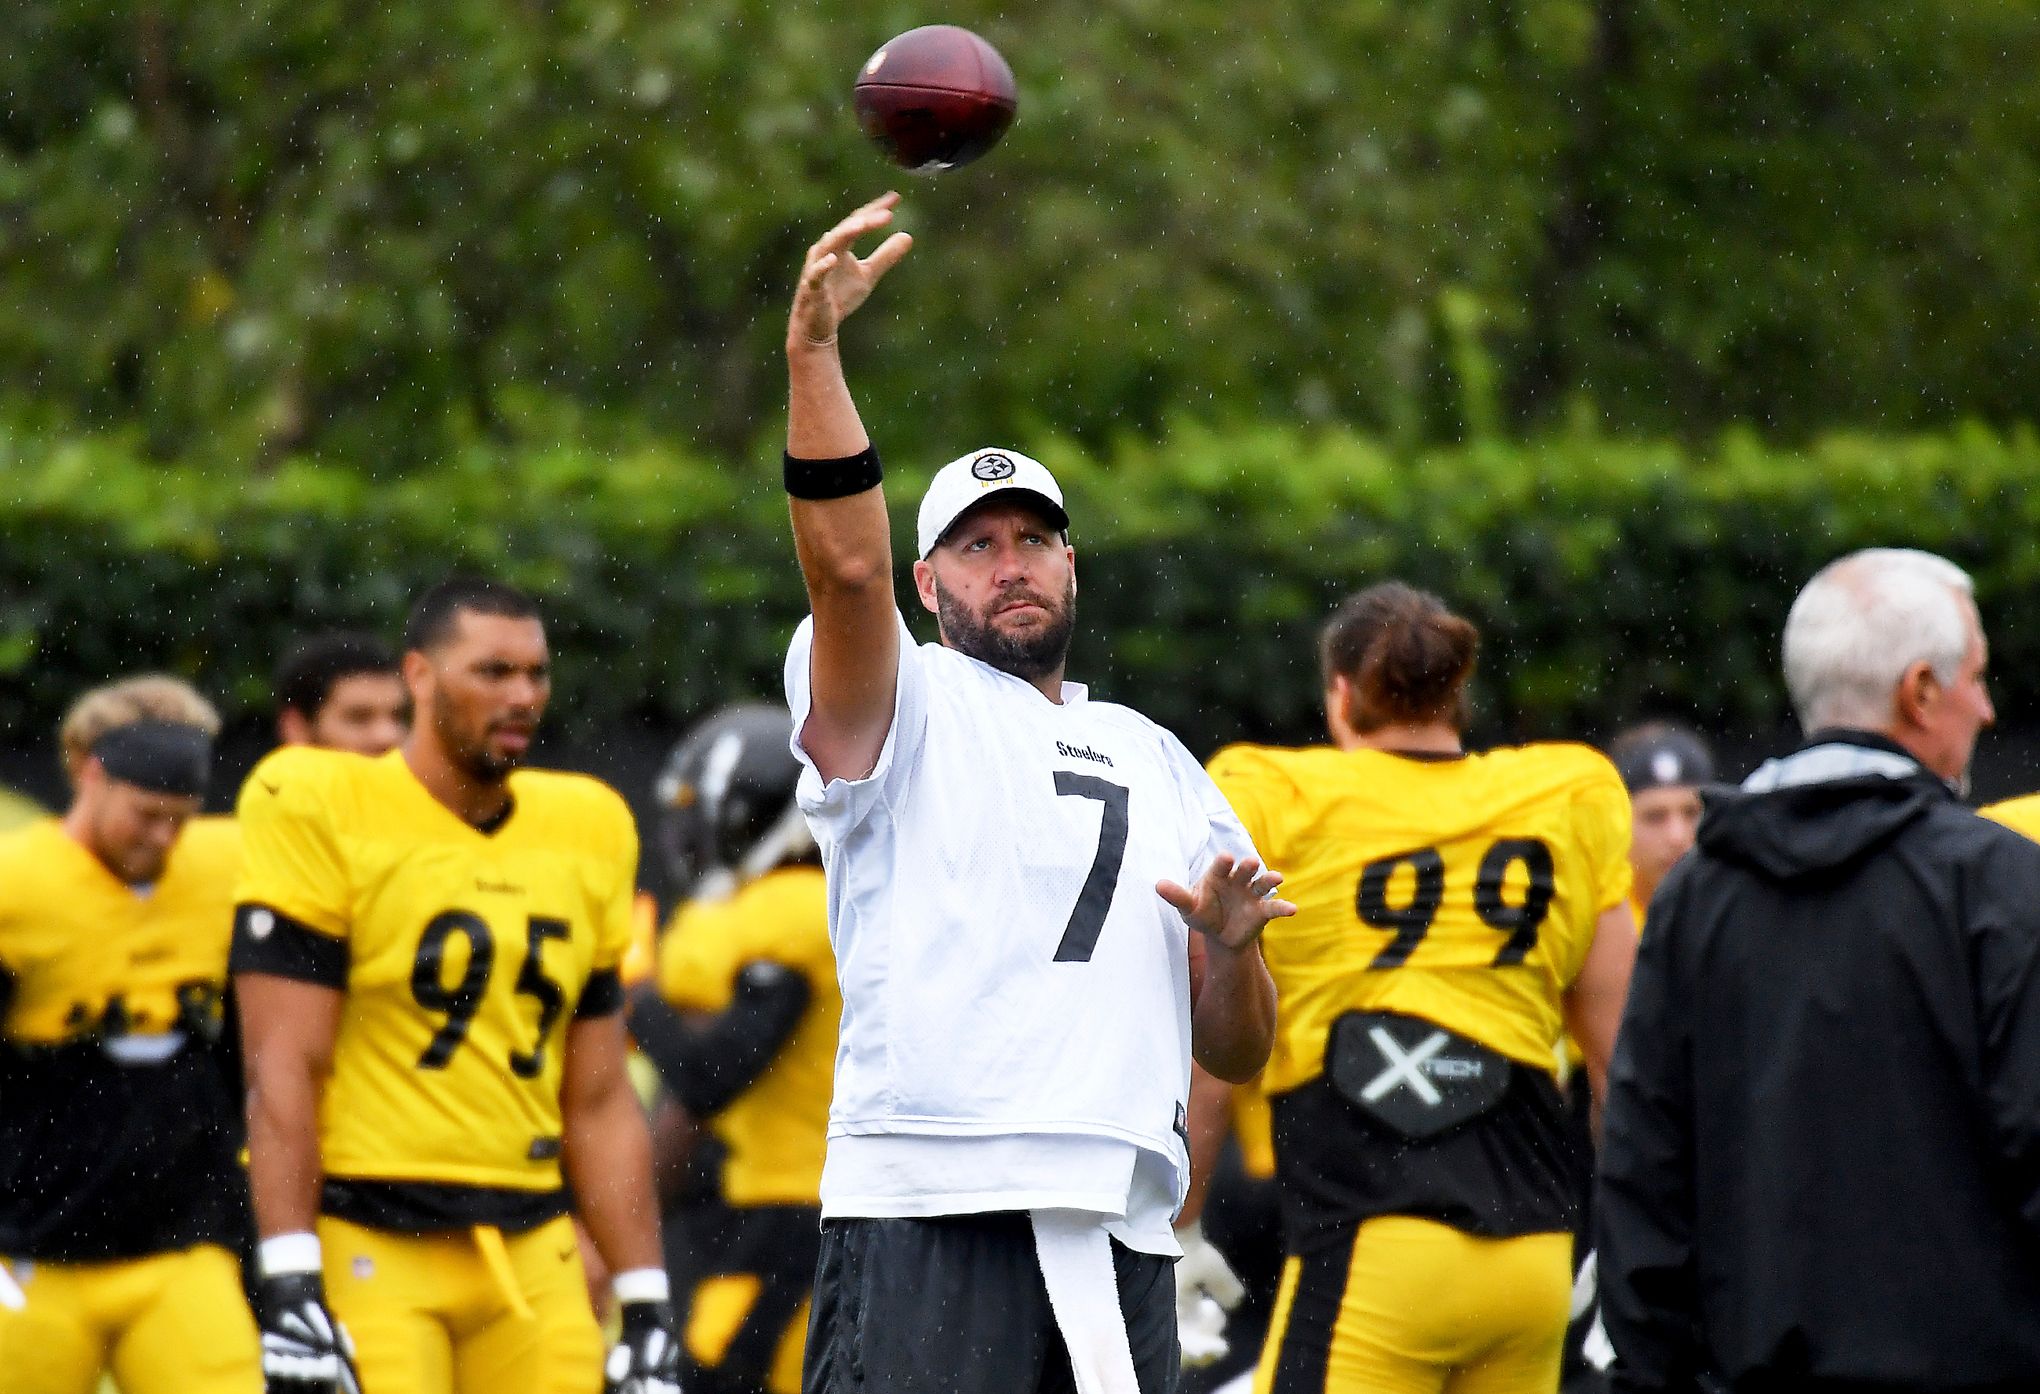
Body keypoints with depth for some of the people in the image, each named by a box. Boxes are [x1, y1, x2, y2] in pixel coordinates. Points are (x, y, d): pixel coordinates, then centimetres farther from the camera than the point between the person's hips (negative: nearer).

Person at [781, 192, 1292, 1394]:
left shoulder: (1156, 761, 25)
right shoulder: (906, 707, 11)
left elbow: (1236, 1055, 24)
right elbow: (847, 566, -13)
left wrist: (1231, 947, 1)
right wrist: (814, 350, -24)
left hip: (1123, 1239, 5)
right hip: (930, 1216, -5)